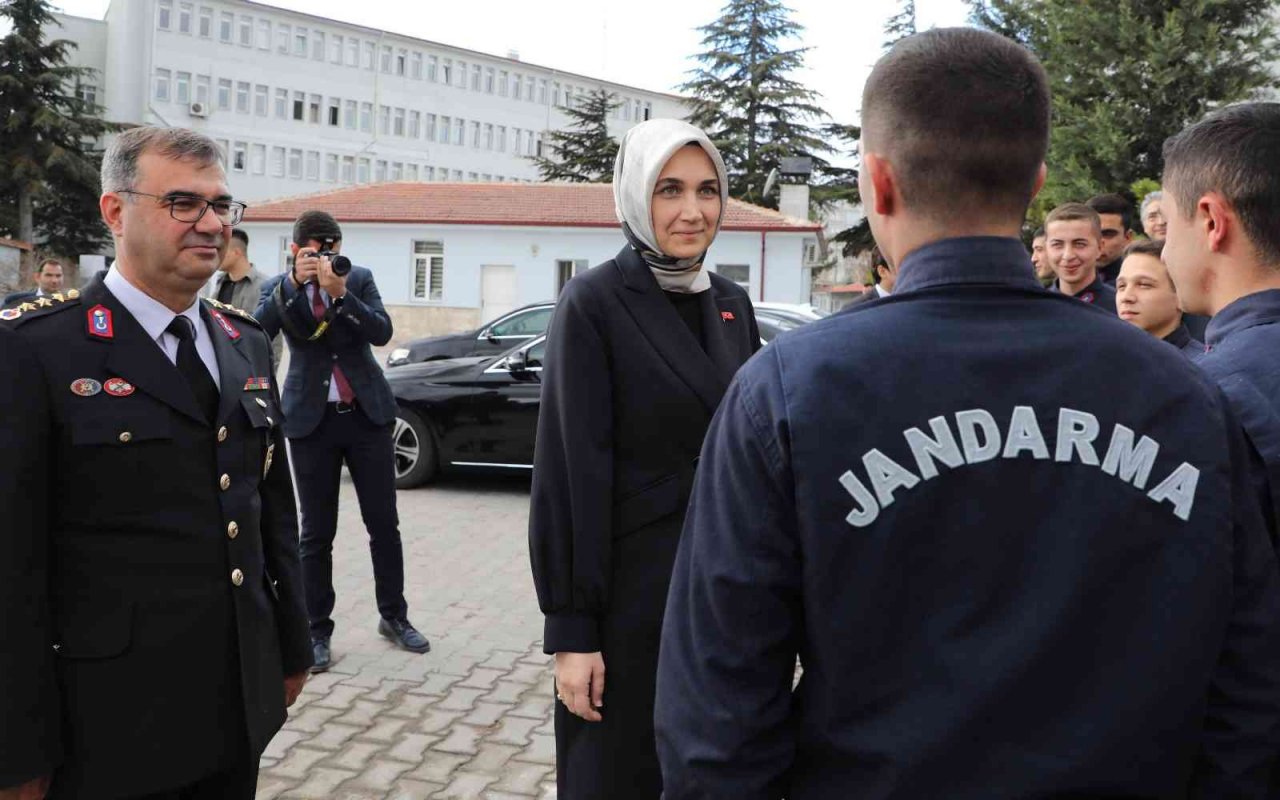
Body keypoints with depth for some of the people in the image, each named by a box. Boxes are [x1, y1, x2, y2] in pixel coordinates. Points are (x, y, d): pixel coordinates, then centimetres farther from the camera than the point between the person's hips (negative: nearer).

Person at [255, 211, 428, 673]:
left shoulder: (359, 279, 3)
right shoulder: (279, 290, 1)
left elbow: (382, 332, -10)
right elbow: (257, 332, -16)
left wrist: (340, 293, -22)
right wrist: (294, 283, -23)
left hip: (367, 414, 1)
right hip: (312, 420, -1)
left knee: (384, 522, 8)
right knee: (317, 532, 5)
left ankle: (393, 616, 24)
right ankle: (317, 631, 15)